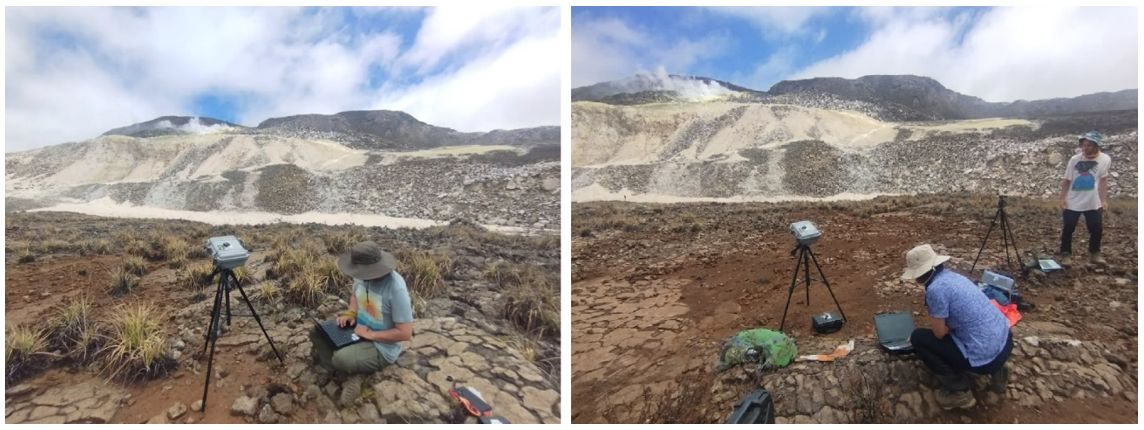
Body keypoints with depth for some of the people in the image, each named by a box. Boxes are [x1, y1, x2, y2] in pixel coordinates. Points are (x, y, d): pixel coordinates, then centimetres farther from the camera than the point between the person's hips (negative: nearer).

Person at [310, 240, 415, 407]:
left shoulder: (396, 288, -31)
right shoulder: (362, 275, -9)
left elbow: (405, 333, -27)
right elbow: (355, 295, 16)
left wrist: (370, 334, -22)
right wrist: (350, 313, -4)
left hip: (381, 346, -8)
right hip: (358, 330, 8)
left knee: (340, 359, -30)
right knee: (317, 333, -4)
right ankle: (353, 374, -9)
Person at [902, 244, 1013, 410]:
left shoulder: (935, 288, -20)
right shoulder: (951, 276, 9)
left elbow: (939, 332, -10)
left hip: (985, 356, -9)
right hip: (1005, 341, 9)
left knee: (918, 338, 1)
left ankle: (959, 391, 7)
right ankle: (996, 372, 22)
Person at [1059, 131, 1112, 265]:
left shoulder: (1104, 159, -4)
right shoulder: (1075, 159, -5)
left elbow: (1103, 180, 1)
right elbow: (1066, 180, 0)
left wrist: (1104, 200, 0)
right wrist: (1063, 198, -6)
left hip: (1094, 203, 1)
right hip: (1072, 202, -1)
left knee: (1097, 230, 5)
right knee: (1068, 229, 1)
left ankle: (1094, 254, 23)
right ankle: (1066, 254, 12)